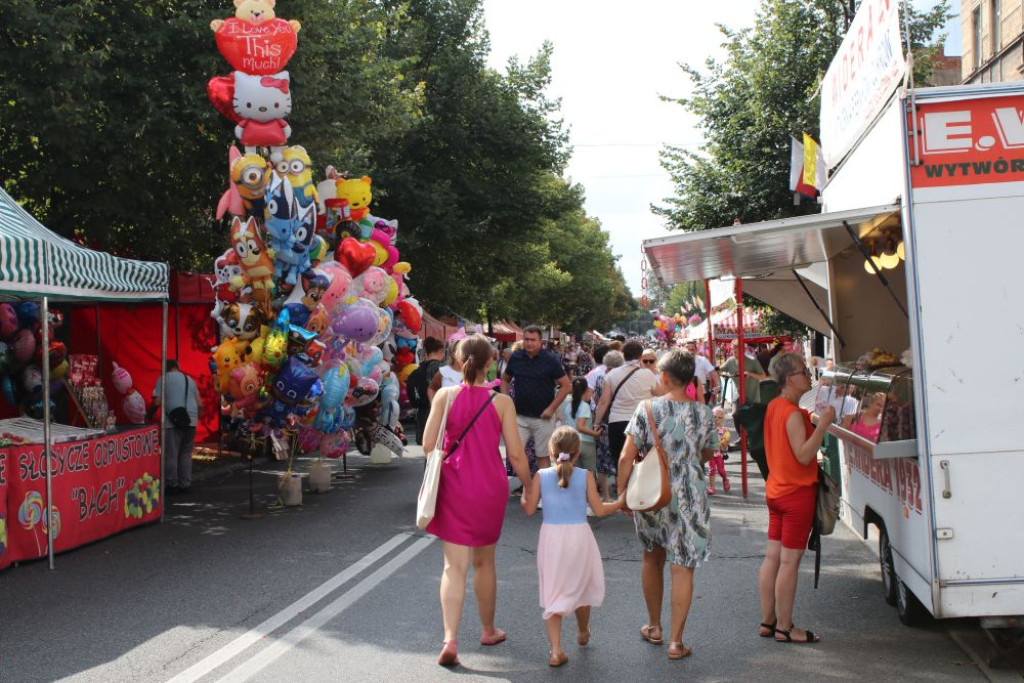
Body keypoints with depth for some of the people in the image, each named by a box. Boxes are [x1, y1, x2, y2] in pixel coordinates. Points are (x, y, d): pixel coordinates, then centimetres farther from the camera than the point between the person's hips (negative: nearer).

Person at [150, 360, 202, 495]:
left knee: (171, 455, 2)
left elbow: (156, 402, -5)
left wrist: (149, 415, 8)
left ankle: (172, 485, 4)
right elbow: (200, 404, 14)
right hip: (191, 421, 4)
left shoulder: (163, 379, 4)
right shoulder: (190, 380, 18)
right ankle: (185, 485, 11)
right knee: (186, 454, 11)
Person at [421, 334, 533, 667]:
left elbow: (428, 444, -8)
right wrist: (529, 487, 7)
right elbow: (515, 454, -7)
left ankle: (450, 639, -12)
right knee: (484, 562, 18)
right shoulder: (501, 401, -8)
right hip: (491, 487, 0)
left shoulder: (445, 396, -7)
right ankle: (488, 630, 34)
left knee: (454, 565, 2)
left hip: (454, 486, 0)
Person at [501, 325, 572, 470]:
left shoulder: (550, 360, -6)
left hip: (543, 418, -3)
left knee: (543, 457, 5)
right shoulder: (516, 358, 3)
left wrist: (551, 408, -11)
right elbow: (505, 379, 18)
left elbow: (566, 386, -5)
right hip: (519, 416, 3)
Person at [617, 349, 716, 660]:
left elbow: (626, 458, -11)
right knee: (682, 567, 4)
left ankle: (654, 627, 33)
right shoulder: (704, 413, -5)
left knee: (652, 559, 20)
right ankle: (675, 641, 4)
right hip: (688, 499, 0)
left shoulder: (648, 408, -11)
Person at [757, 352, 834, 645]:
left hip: (776, 491, 9)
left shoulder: (774, 406, 10)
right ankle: (784, 628, 4)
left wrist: (813, 423, 14)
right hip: (797, 493, -9)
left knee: (772, 557, 11)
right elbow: (804, 455, -25)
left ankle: (767, 621, 18)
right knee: (789, 561, -3)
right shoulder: (793, 414, -19)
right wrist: (822, 425, -28)